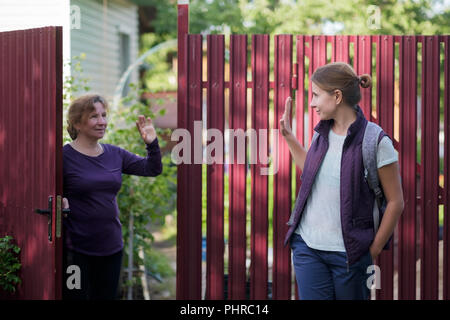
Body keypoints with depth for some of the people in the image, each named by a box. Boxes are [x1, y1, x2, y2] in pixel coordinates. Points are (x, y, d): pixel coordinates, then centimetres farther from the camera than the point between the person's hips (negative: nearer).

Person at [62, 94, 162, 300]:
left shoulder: (114, 154, 8)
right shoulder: (65, 156, -9)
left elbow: (153, 169, 11)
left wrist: (152, 144, -4)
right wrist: (61, 204, -24)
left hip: (111, 247, 6)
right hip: (76, 250, -6)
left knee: (107, 296, 14)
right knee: (76, 296, 1)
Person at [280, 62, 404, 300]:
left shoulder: (375, 141, -11)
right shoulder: (323, 133, 7)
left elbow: (395, 202, -8)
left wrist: (373, 252, -6)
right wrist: (288, 136, 24)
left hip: (349, 252, -4)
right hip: (308, 245, 5)